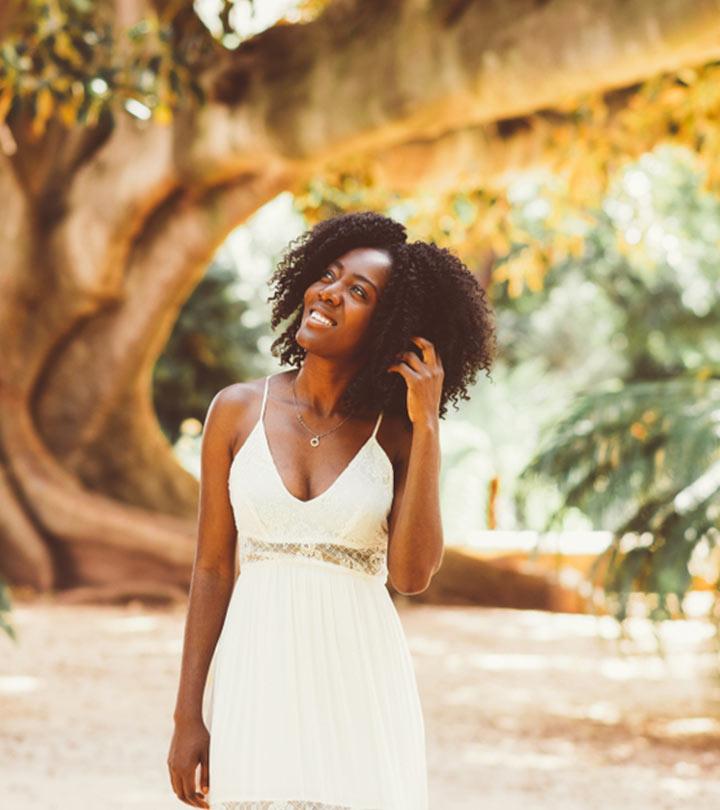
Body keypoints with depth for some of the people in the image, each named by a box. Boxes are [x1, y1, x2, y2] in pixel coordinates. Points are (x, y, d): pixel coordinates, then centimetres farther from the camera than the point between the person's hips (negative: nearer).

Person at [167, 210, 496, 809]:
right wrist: (189, 715, 1)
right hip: (258, 678, 0)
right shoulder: (238, 411, 1)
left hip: (361, 685, 0)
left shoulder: (398, 433, 0)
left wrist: (427, 428, -12)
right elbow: (212, 569, 3)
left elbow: (412, 574, -12)